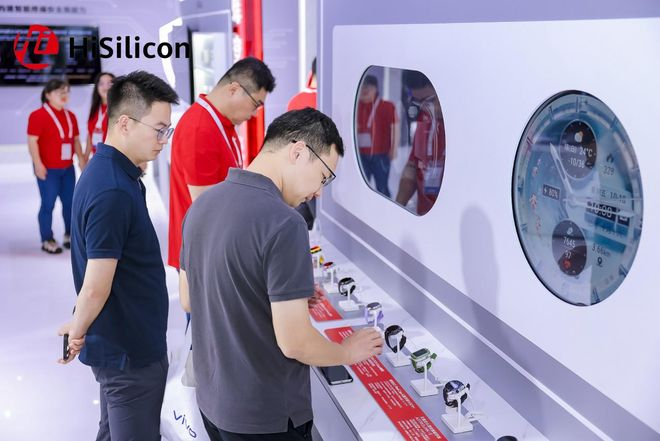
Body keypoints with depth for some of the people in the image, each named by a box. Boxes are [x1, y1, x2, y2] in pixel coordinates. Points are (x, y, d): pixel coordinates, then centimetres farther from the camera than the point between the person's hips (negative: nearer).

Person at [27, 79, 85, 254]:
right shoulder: (38, 115, -10)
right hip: (48, 169, -7)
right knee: (48, 204, -2)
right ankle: (47, 240, 7)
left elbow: (75, 139, 17)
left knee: (70, 201, 11)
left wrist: (81, 158, 5)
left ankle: (70, 235, 25)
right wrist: (38, 164, -19)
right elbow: (32, 141, -14)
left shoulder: (70, 116, 13)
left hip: (67, 168, 7)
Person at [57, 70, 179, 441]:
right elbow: (96, 287, -25)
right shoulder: (113, 192, -27)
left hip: (120, 343, 10)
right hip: (130, 352, -10)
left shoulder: (109, 171, 5)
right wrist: (78, 332, -7)